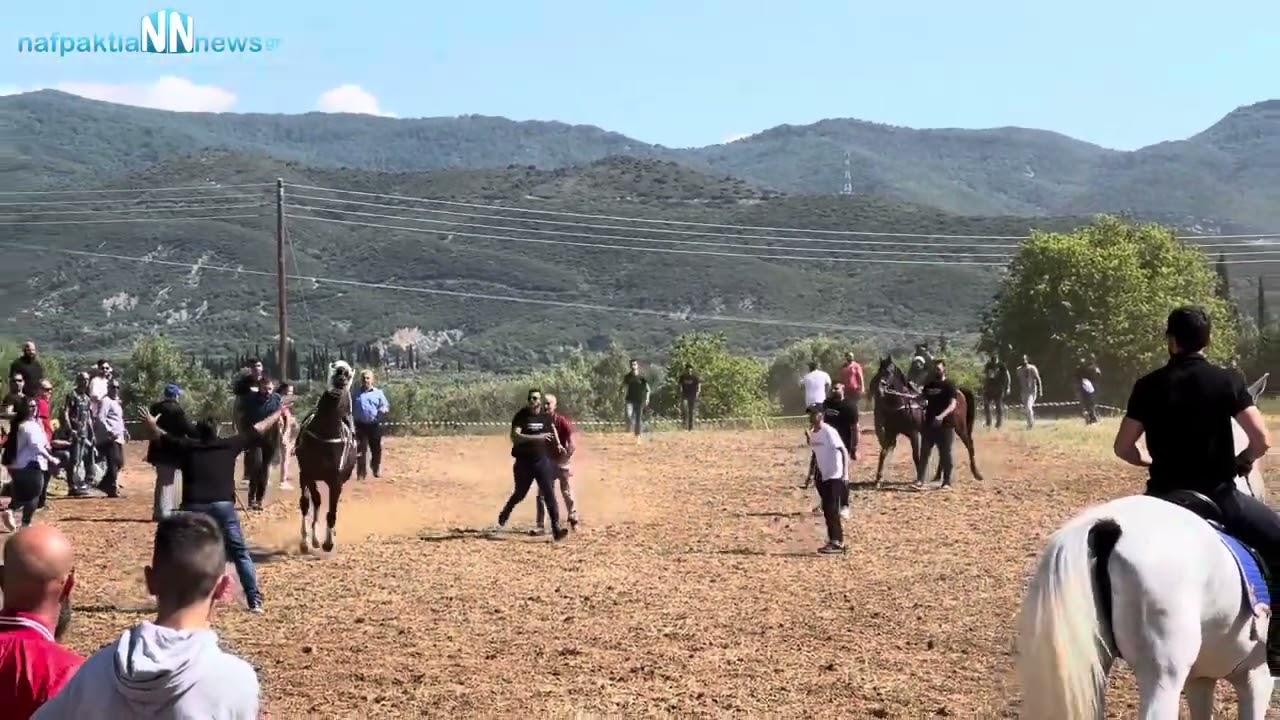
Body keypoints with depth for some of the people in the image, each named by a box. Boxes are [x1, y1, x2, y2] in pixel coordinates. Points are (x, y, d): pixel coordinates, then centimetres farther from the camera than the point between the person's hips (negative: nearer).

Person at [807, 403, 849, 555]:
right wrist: (815, 473, 20)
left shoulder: (829, 431, -16)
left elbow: (844, 451, -20)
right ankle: (833, 541, 20)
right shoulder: (812, 433, 8)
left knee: (832, 510, -10)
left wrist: (845, 473, -26)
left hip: (836, 476, -9)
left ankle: (838, 543, -6)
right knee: (827, 510, 11)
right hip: (824, 476, 9)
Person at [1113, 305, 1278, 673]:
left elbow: (1123, 447, -1)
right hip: (1219, 495, -3)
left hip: (1163, 497, 3)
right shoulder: (1227, 380, -7)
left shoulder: (1148, 385, -1)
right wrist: (1240, 461, 8)